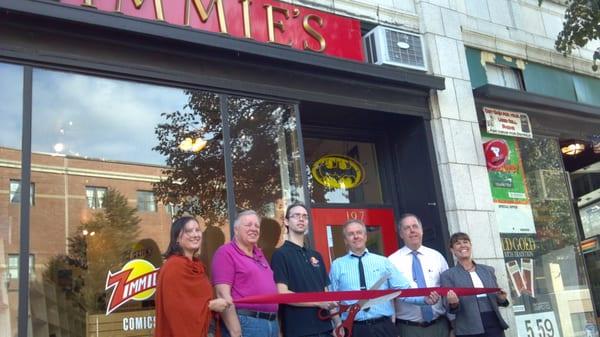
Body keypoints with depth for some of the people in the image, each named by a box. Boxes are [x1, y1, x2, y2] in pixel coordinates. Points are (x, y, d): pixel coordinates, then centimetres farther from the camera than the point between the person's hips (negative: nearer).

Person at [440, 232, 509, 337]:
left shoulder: (488, 270, 12)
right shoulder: (448, 275, 2)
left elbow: (496, 299, 17)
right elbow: (450, 308, -2)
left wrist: (501, 298, -4)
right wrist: (453, 303, -23)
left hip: (494, 325, 3)